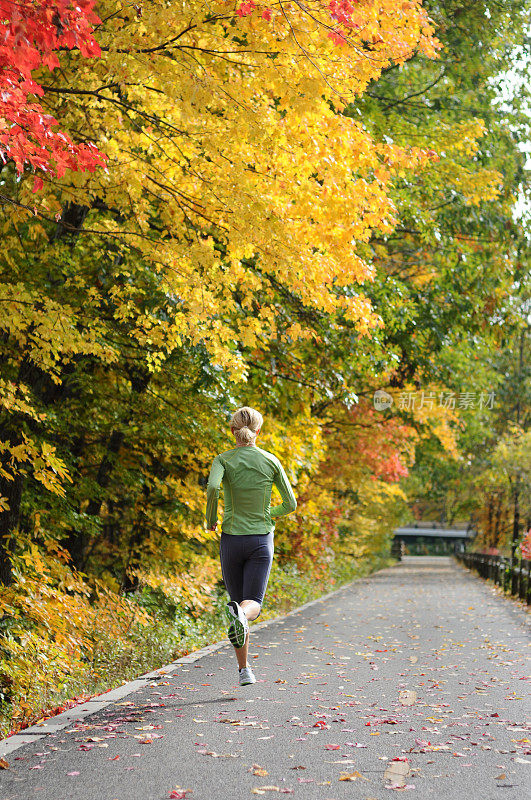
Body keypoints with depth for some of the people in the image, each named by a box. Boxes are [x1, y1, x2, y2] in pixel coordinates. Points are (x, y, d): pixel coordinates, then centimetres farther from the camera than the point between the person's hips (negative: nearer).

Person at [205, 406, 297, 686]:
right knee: (253, 604, -1)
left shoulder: (223, 460, -5)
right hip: (261, 540, 0)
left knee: (238, 600, 14)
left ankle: (244, 670, 12)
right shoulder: (271, 461, -1)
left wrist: (210, 518, -7)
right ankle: (240, 614, -40)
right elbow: (290, 503, 3)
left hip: (231, 540, 0)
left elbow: (212, 487, -25)